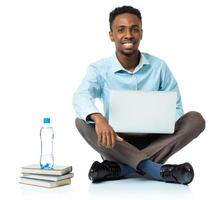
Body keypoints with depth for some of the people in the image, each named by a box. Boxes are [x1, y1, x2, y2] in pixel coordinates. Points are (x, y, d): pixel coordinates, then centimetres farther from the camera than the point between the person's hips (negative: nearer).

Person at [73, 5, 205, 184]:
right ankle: (155, 168, -33)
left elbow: (176, 109, 1)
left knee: (195, 119, -19)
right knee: (82, 123, -27)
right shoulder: (99, 69, -5)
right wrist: (98, 118, -47)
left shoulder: (159, 67, 0)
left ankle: (121, 169, -29)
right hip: (116, 144, -1)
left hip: (153, 142, 2)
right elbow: (81, 97, -24)